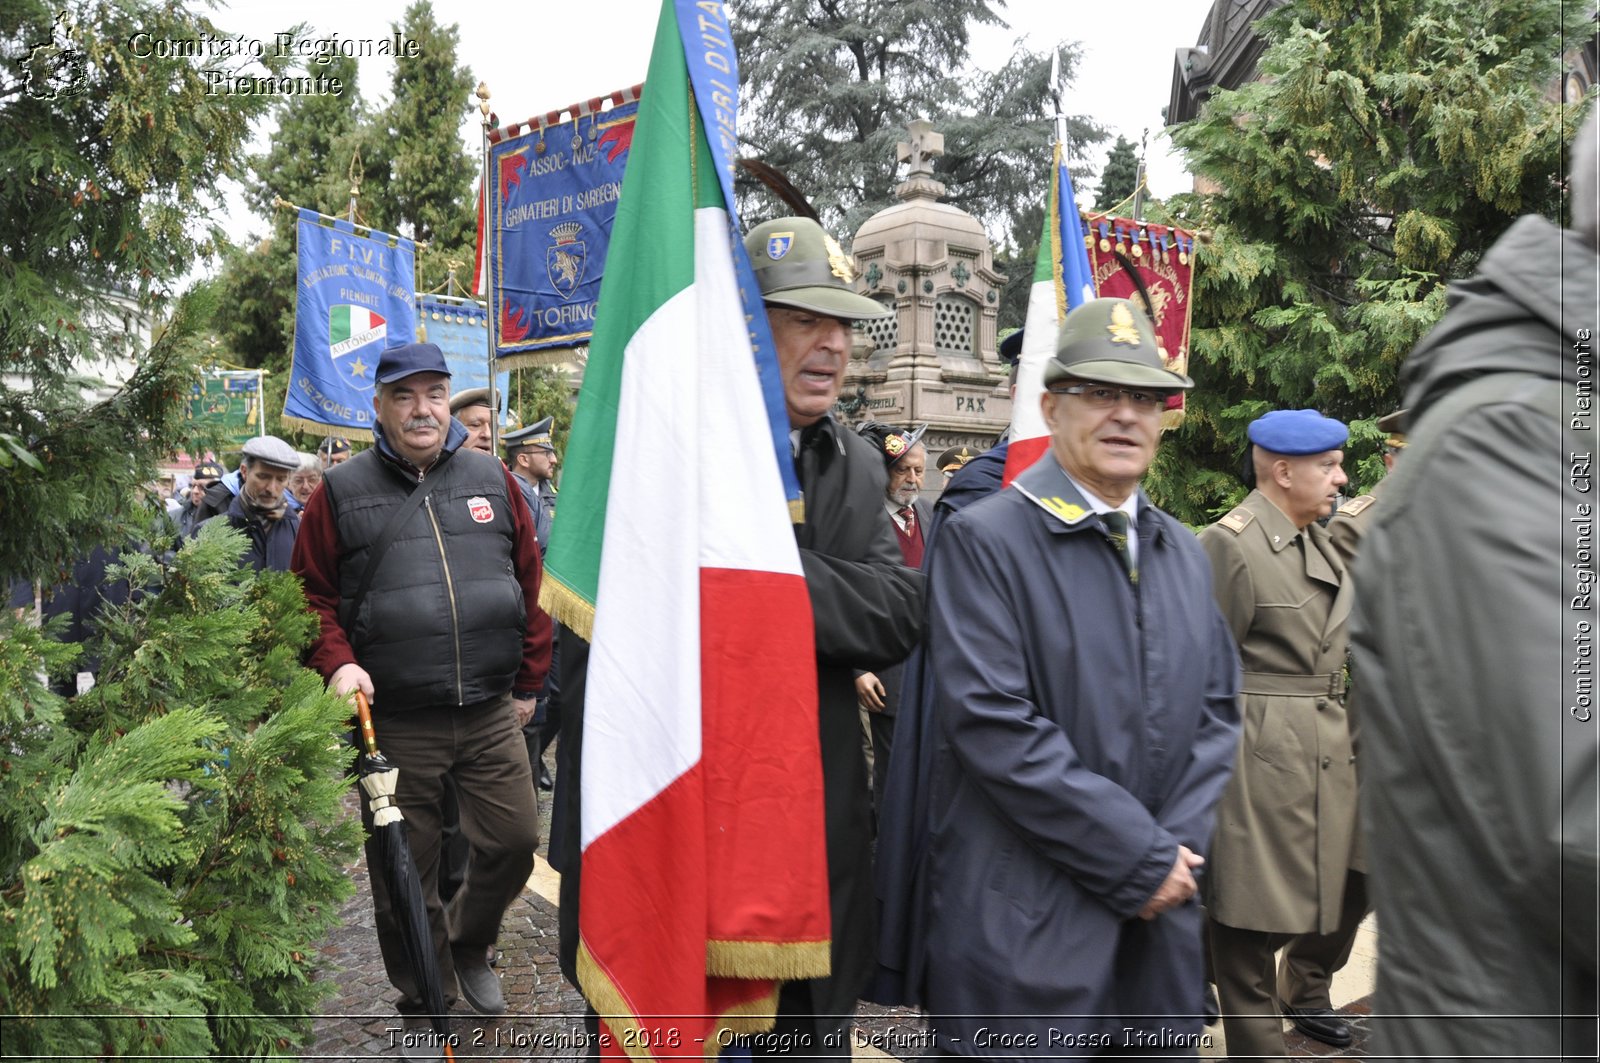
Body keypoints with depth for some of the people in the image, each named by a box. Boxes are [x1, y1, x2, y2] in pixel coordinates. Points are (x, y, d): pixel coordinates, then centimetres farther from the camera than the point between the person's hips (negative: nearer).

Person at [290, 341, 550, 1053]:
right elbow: (313, 593, 5)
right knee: (405, 870, 10)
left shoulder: (492, 481, 7)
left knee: (515, 841, 7)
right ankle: (422, 1001, 31)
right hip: (394, 721, -2)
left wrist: (529, 684, 11)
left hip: (490, 713, 2)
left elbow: (531, 585, 10)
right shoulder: (342, 492, 1)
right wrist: (337, 664, -12)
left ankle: (469, 947, 38)